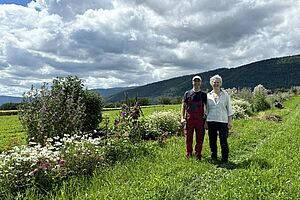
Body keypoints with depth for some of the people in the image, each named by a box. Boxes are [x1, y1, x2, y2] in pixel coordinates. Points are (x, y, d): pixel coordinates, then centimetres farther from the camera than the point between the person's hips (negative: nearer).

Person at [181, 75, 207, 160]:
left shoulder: (203, 95, 7)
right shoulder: (187, 93, 6)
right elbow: (183, 106, 6)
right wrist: (182, 117, -4)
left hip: (200, 120, 1)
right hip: (189, 119, 0)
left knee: (200, 138, 5)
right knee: (188, 138, 3)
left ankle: (198, 156, 18)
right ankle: (189, 155, 17)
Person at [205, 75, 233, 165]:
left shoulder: (225, 95, 3)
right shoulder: (208, 95, 9)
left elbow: (229, 109, 3)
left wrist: (230, 121, -3)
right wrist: (205, 122, 7)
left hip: (223, 121, -2)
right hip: (211, 121, 3)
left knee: (223, 142, -4)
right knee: (212, 141, 8)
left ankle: (224, 160, 7)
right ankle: (214, 158, 23)